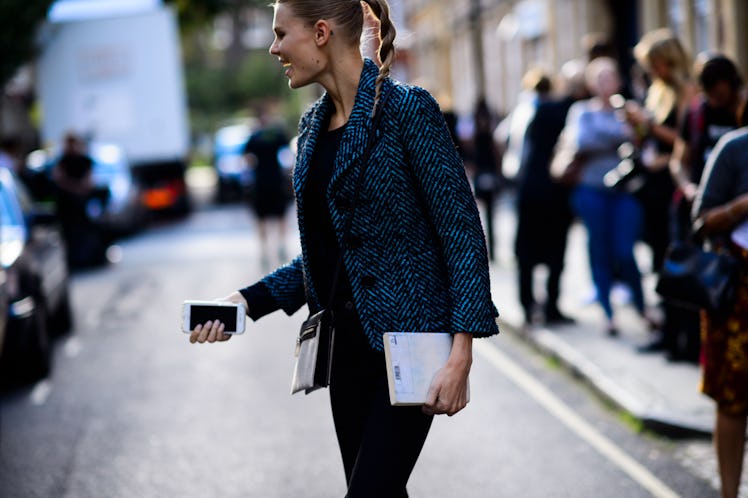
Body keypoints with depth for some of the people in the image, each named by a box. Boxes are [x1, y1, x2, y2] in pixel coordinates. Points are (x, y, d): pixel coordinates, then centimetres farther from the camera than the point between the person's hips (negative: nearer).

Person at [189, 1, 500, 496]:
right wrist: (250, 300, 4)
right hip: (347, 342, 8)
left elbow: (462, 230, -14)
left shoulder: (407, 109, -12)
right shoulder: (314, 125, 10)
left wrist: (461, 353, -21)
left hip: (407, 337, -8)